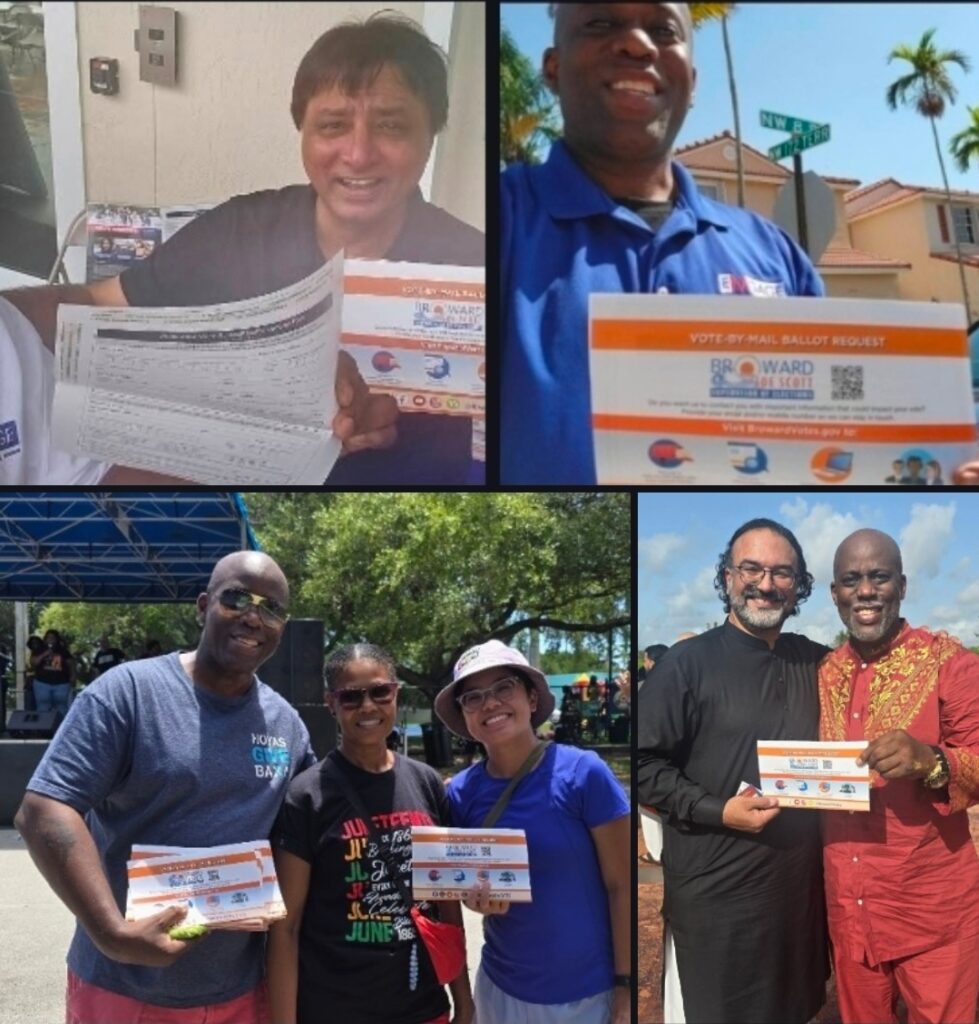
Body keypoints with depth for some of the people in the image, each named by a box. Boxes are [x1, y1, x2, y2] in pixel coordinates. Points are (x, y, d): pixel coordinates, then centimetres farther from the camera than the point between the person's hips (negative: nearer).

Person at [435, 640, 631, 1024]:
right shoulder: (462, 792, -5)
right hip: (502, 989, 3)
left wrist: (625, 990, -12)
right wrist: (478, 898, -14)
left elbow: (621, 887, -11)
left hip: (590, 992, -3)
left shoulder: (584, 773, -14)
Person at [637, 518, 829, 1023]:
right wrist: (719, 811, -19)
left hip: (801, 881, 5)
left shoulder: (817, 663, 7)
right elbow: (644, 766, -11)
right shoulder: (687, 662, -9)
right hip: (715, 887, -5)